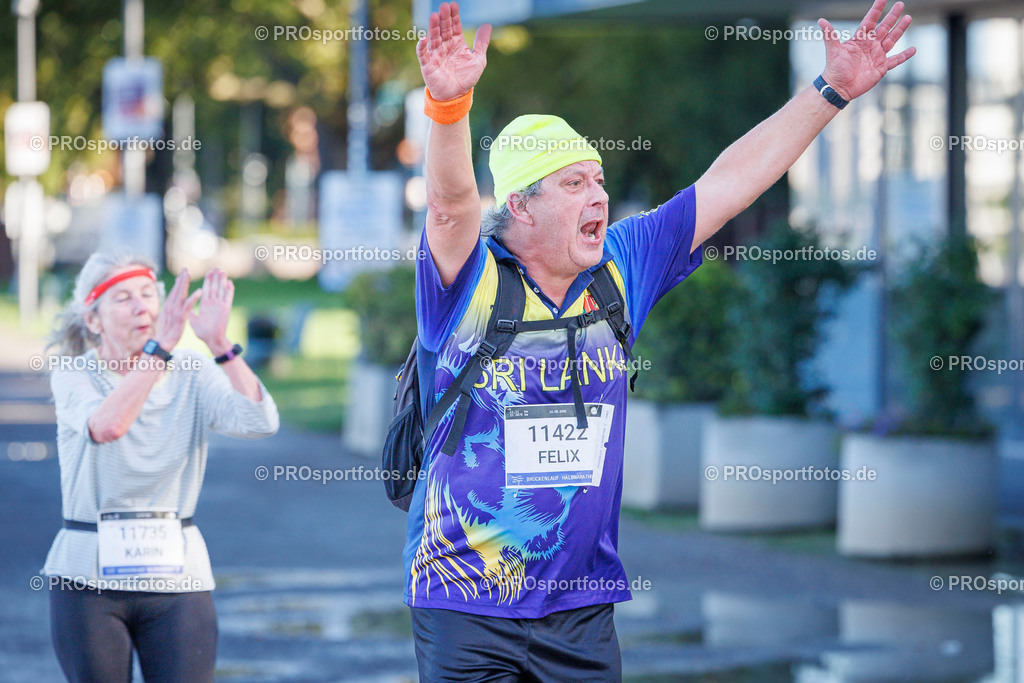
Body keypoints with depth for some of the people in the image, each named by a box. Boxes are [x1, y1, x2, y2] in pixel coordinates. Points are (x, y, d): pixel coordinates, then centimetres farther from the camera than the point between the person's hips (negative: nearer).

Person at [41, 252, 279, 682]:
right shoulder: (73, 374, -3)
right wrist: (160, 347, -33)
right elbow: (106, 426, -27)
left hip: (177, 577, 1)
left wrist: (220, 345, -27)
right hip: (88, 579, -1)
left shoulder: (191, 375, 2)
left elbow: (259, 422, -16)